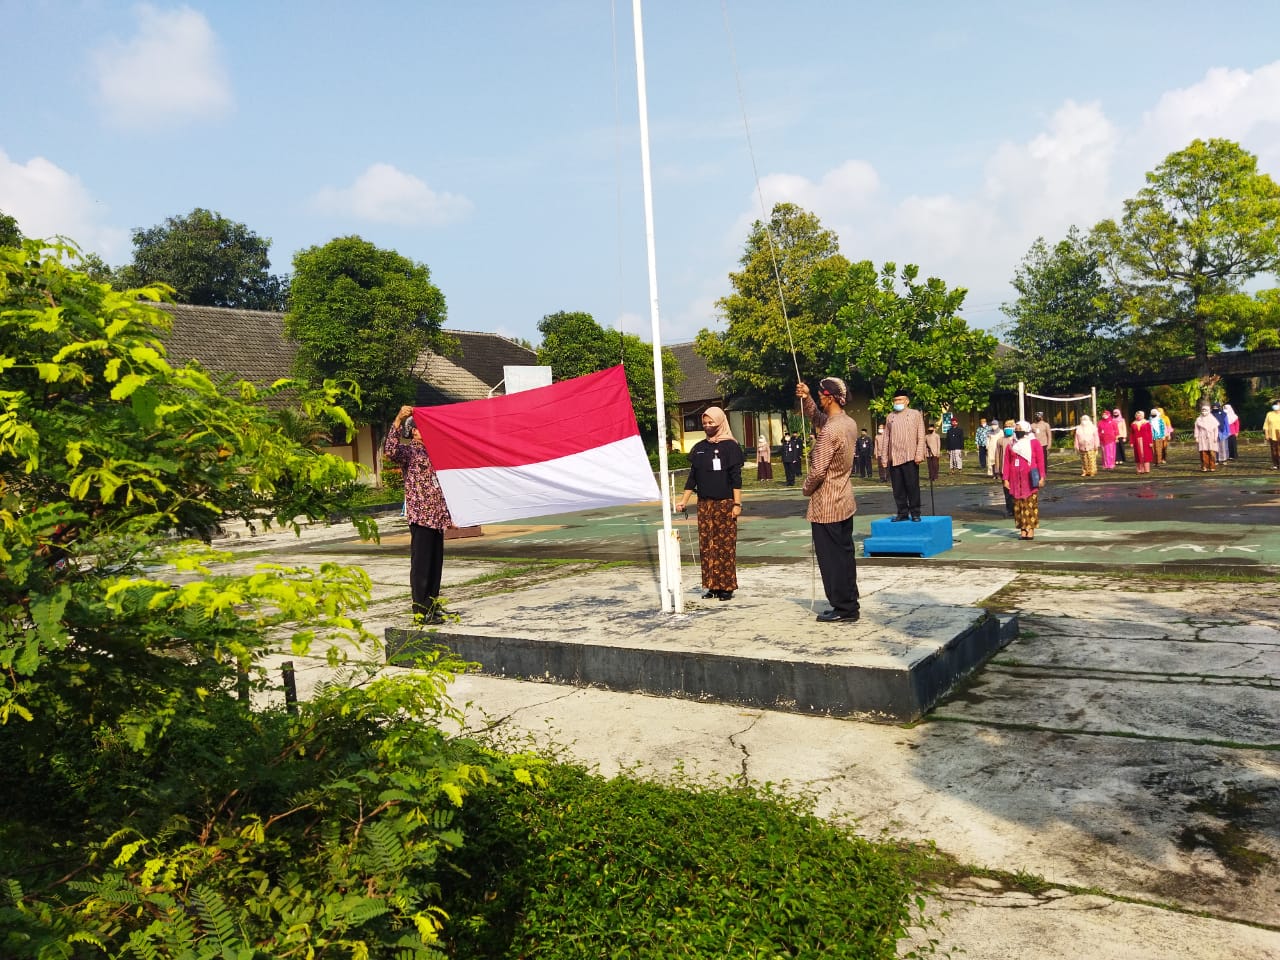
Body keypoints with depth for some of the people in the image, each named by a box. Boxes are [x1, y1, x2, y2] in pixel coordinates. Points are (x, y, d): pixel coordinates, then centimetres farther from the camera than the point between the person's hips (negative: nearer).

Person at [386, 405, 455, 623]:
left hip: (436, 515, 8)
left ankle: (433, 604, 21)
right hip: (420, 514, -8)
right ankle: (420, 611, -3)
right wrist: (397, 420, -34)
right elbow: (390, 451, -28)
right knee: (421, 564, -6)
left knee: (436, 562, 12)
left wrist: (447, 514, 25)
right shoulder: (408, 450, -4)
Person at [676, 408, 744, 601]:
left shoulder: (730, 446, -3)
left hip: (725, 503, -5)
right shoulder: (699, 448, 11)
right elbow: (692, 477, 13)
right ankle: (712, 586, 11)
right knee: (706, 546, 4)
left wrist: (737, 503, -12)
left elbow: (736, 478, -6)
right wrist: (683, 501, 7)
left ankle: (726, 587, 4)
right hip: (704, 504, 5)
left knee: (725, 545, -2)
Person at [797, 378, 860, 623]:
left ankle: (842, 609, 7)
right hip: (845, 502, 9)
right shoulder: (849, 423, 5)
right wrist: (806, 399, 5)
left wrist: (806, 489, -4)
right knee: (845, 555, 14)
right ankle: (850, 605, 22)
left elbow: (818, 471, -23)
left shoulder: (830, 431, -23)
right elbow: (817, 417, 21)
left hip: (826, 506, -9)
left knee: (831, 559, 0)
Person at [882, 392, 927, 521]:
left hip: (910, 457, -3)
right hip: (894, 458, 3)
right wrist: (885, 457, 8)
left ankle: (915, 513, 6)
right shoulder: (890, 417, 15)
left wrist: (919, 454, -9)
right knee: (898, 488, 3)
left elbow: (921, 436, 1)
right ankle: (902, 513, 10)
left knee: (912, 486, -2)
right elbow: (886, 438, 14)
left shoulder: (915, 414, 6)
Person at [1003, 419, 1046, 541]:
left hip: (1030, 479, -3)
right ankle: (1022, 529, 8)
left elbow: (1040, 461, -1)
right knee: (1018, 504, 3)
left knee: (1031, 504, -4)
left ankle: (1031, 529, -1)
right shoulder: (1011, 445, 12)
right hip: (1016, 480, 3)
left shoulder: (1034, 443, 2)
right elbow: (1007, 463, 9)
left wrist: (1041, 477, -7)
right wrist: (1006, 479, 3)